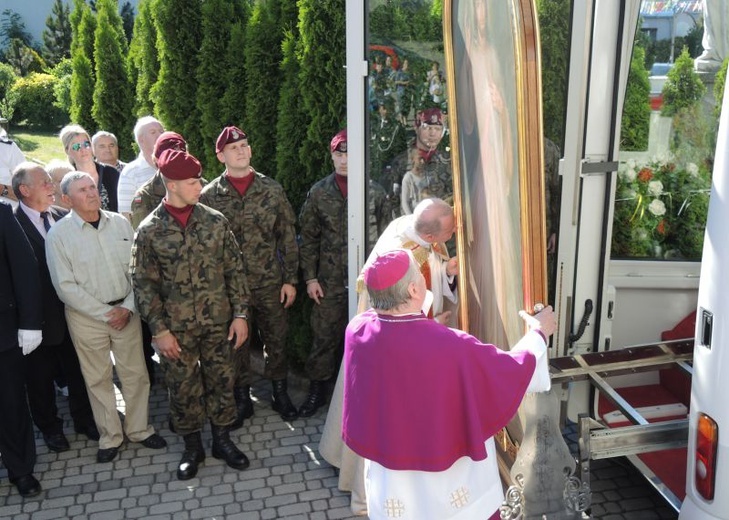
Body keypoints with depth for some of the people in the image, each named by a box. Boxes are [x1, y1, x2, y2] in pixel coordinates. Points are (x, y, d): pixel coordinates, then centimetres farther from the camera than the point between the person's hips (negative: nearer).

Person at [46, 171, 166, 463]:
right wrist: (105, 312, -12)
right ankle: (110, 437, 27)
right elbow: (66, 286, -11)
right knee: (98, 378, 11)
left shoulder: (120, 223, 0)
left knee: (135, 373, 10)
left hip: (126, 311, 2)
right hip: (86, 317, -2)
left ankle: (139, 429, 28)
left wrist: (128, 307, -8)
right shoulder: (58, 235, -9)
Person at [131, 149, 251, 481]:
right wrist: (159, 329, -9)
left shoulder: (215, 221, -1)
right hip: (176, 328, -1)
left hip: (218, 322, 2)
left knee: (221, 381, 11)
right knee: (183, 387, 10)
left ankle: (222, 440, 31)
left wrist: (240, 314, -2)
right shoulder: (149, 230, -6)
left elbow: (234, 269, 2)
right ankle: (192, 446, 30)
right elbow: (143, 283, -5)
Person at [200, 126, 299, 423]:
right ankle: (242, 398, 30)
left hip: (270, 282, 1)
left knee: (276, 339, 11)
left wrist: (290, 279, -1)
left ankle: (280, 393, 31)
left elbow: (287, 236, 1)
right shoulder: (209, 196, -4)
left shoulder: (271, 189, -1)